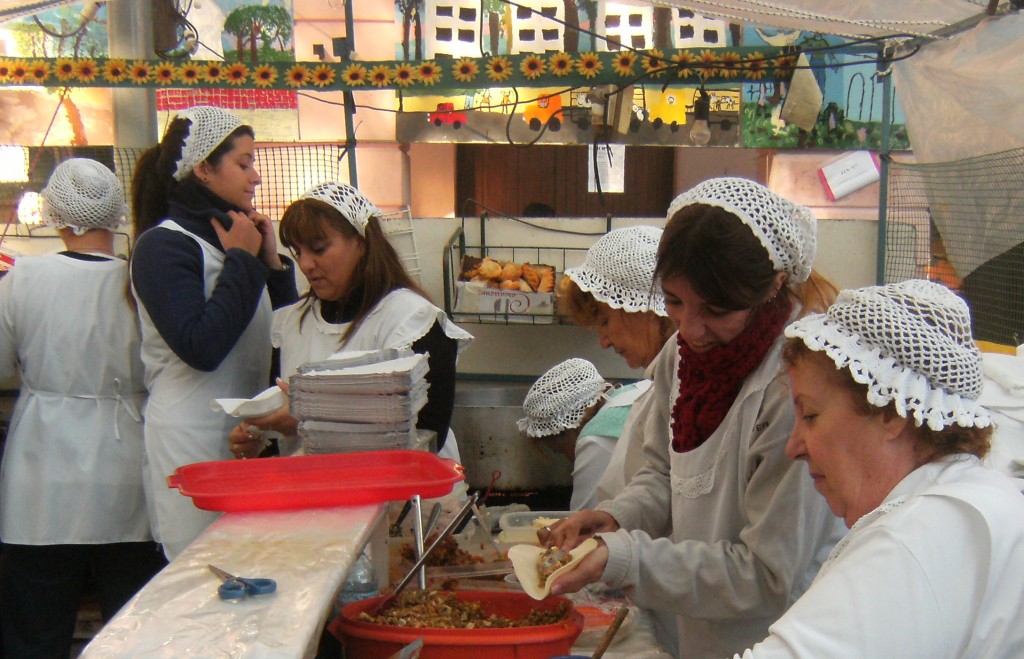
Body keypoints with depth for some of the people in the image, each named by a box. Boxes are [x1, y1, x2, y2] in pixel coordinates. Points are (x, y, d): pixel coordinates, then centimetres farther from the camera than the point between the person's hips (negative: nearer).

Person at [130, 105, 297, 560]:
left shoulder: (232, 236, 14)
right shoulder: (163, 245, -10)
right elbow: (201, 347, -22)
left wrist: (271, 261, 3)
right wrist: (243, 262, -13)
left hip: (245, 429, 8)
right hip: (191, 436, -8)